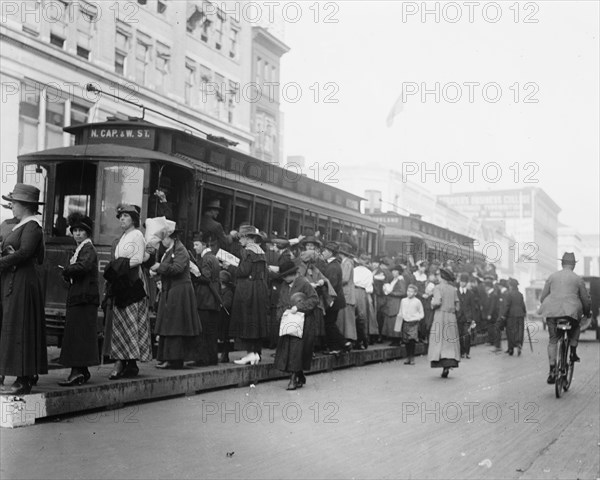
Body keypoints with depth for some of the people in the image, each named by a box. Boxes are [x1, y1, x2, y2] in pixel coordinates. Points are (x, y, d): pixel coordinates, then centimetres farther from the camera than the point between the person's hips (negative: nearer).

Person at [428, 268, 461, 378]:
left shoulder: (438, 287, -5)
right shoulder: (453, 289, 9)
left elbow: (437, 302, -19)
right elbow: (457, 306, 8)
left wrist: (432, 304, 1)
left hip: (440, 315, -4)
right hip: (451, 317, 4)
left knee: (439, 341, -1)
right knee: (450, 341, 6)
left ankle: (445, 366, -10)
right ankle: (450, 363, -5)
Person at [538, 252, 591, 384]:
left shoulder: (552, 277, 11)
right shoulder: (578, 279, 6)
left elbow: (542, 297, 13)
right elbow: (586, 299, 13)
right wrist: (586, 312, 31)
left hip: (552, 312, 2)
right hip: (571, 312, -1)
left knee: (552, 341, 10)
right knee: (575, 329, 32)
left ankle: (552, 371, 1)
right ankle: (573, 352, 18)